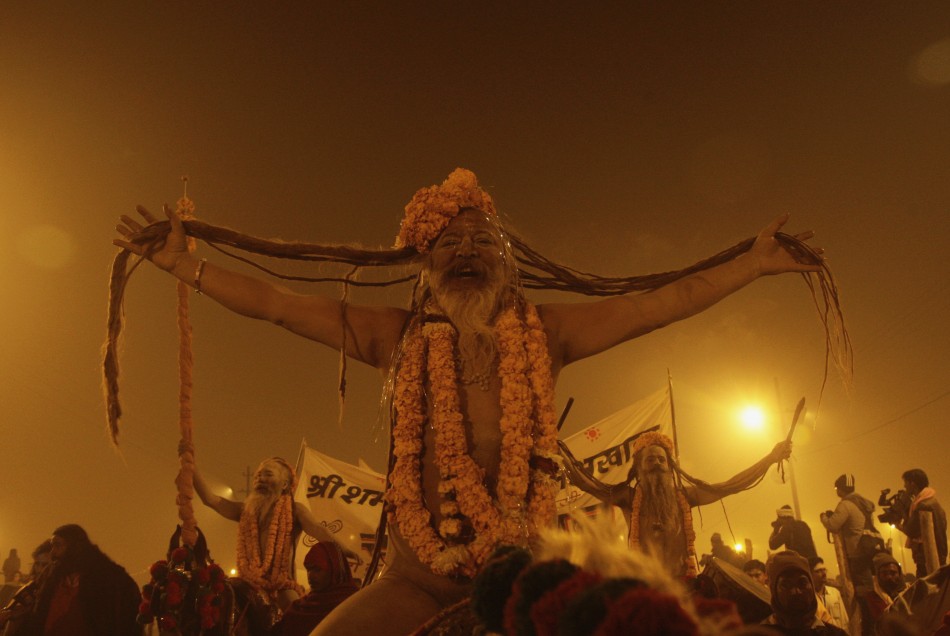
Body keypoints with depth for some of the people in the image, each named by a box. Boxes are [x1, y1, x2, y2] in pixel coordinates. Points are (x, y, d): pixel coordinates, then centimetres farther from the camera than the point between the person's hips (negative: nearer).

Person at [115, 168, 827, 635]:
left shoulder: (542, 334, 4)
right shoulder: (401, 338, 5)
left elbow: (663, 304, 4)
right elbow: (277, 304, 3)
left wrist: (756, 262, 4)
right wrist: (184, 263, 0)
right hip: (418, 579, 0)